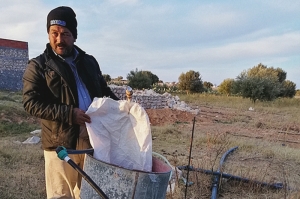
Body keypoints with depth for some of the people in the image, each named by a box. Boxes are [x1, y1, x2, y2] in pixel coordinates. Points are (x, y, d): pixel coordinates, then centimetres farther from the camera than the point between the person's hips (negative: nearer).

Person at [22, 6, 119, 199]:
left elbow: (104, 90, 20)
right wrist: (69, 113, -20)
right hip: (62, 141, -3)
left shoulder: (89, 61, 13)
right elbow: (31, 102, -10)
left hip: (94, 137, 4)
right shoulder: (38, 66, 0)